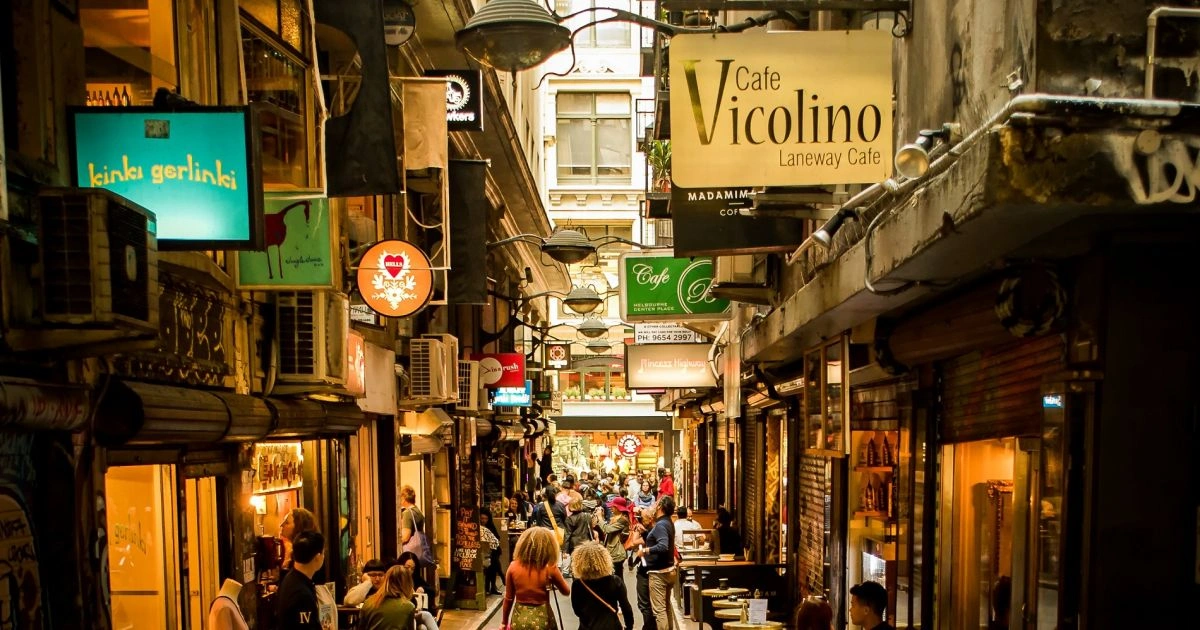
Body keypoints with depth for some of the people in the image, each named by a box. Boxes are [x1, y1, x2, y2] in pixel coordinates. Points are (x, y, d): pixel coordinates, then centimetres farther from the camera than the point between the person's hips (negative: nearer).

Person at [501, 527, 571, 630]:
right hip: (542, 618, -2)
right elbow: (566, 591, 3)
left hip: (520, 618, 2)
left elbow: (508, 598, 1)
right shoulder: (550, 568, -13)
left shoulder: (513, 567, -7)